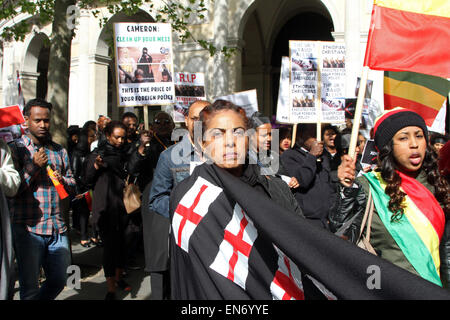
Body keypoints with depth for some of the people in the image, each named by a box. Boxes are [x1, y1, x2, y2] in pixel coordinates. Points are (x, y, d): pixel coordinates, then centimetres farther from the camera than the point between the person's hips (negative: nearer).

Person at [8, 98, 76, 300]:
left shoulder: (59, 151, 15)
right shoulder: (16, 149, 0)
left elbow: (72, 184, 19)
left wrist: (63, 181, -2)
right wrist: (34, 166, -14)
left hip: (58, 228, 5)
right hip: (28, 228, -4)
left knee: (59, 281, 12)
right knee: (29, 287, 4)